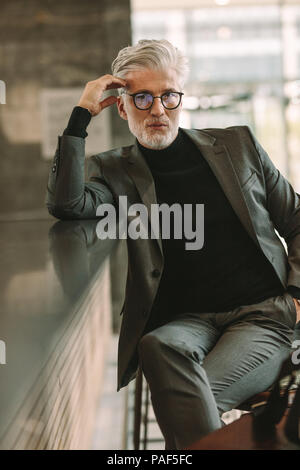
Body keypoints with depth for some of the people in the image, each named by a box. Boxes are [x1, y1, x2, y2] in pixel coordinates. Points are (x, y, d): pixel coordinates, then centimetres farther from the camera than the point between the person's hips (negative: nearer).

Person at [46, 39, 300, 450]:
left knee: (186, 400, -30)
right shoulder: (115, 172, 9)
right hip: (189, 321, 1)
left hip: (264, 313, 0)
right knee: (160, 347, -36)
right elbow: (65, 204, -14)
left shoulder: (237, 144, 13)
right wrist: (82, 114, -7)